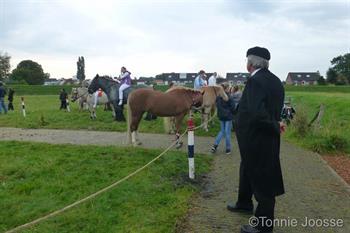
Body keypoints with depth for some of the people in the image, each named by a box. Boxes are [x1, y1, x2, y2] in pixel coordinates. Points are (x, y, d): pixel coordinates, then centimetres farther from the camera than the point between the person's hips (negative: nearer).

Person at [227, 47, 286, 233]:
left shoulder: (256, 80, -23)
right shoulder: (274, 80, 6)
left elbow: (257, 113, -33)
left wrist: (275, 126, -20)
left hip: (257, 139, -9)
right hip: (265, 137, 9)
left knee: (261, 178, 4)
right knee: (248, 170, 27)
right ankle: (244, 204, 49)